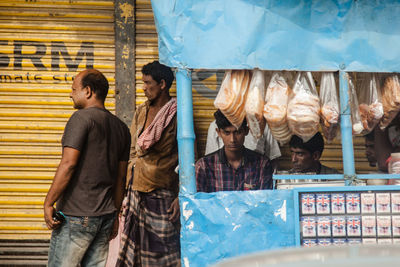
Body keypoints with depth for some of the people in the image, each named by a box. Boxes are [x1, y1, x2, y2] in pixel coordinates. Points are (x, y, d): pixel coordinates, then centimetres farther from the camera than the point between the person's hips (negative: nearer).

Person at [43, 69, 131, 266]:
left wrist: (48, 203, -13)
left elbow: (68, 164, -18)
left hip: (76, 215, -7)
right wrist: (115, 215, 21)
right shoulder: (121, 127, 13)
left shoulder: (82, 117, -9)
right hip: (106, 214, 7)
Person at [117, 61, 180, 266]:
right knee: (134, 246, 8)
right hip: (136, 190, 6)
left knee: (163, 249, -2)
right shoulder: (141, 112, 11)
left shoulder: (177, 116, -9)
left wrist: (181, 197, -15)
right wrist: (126, 187, 13)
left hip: (162, 194, -6)